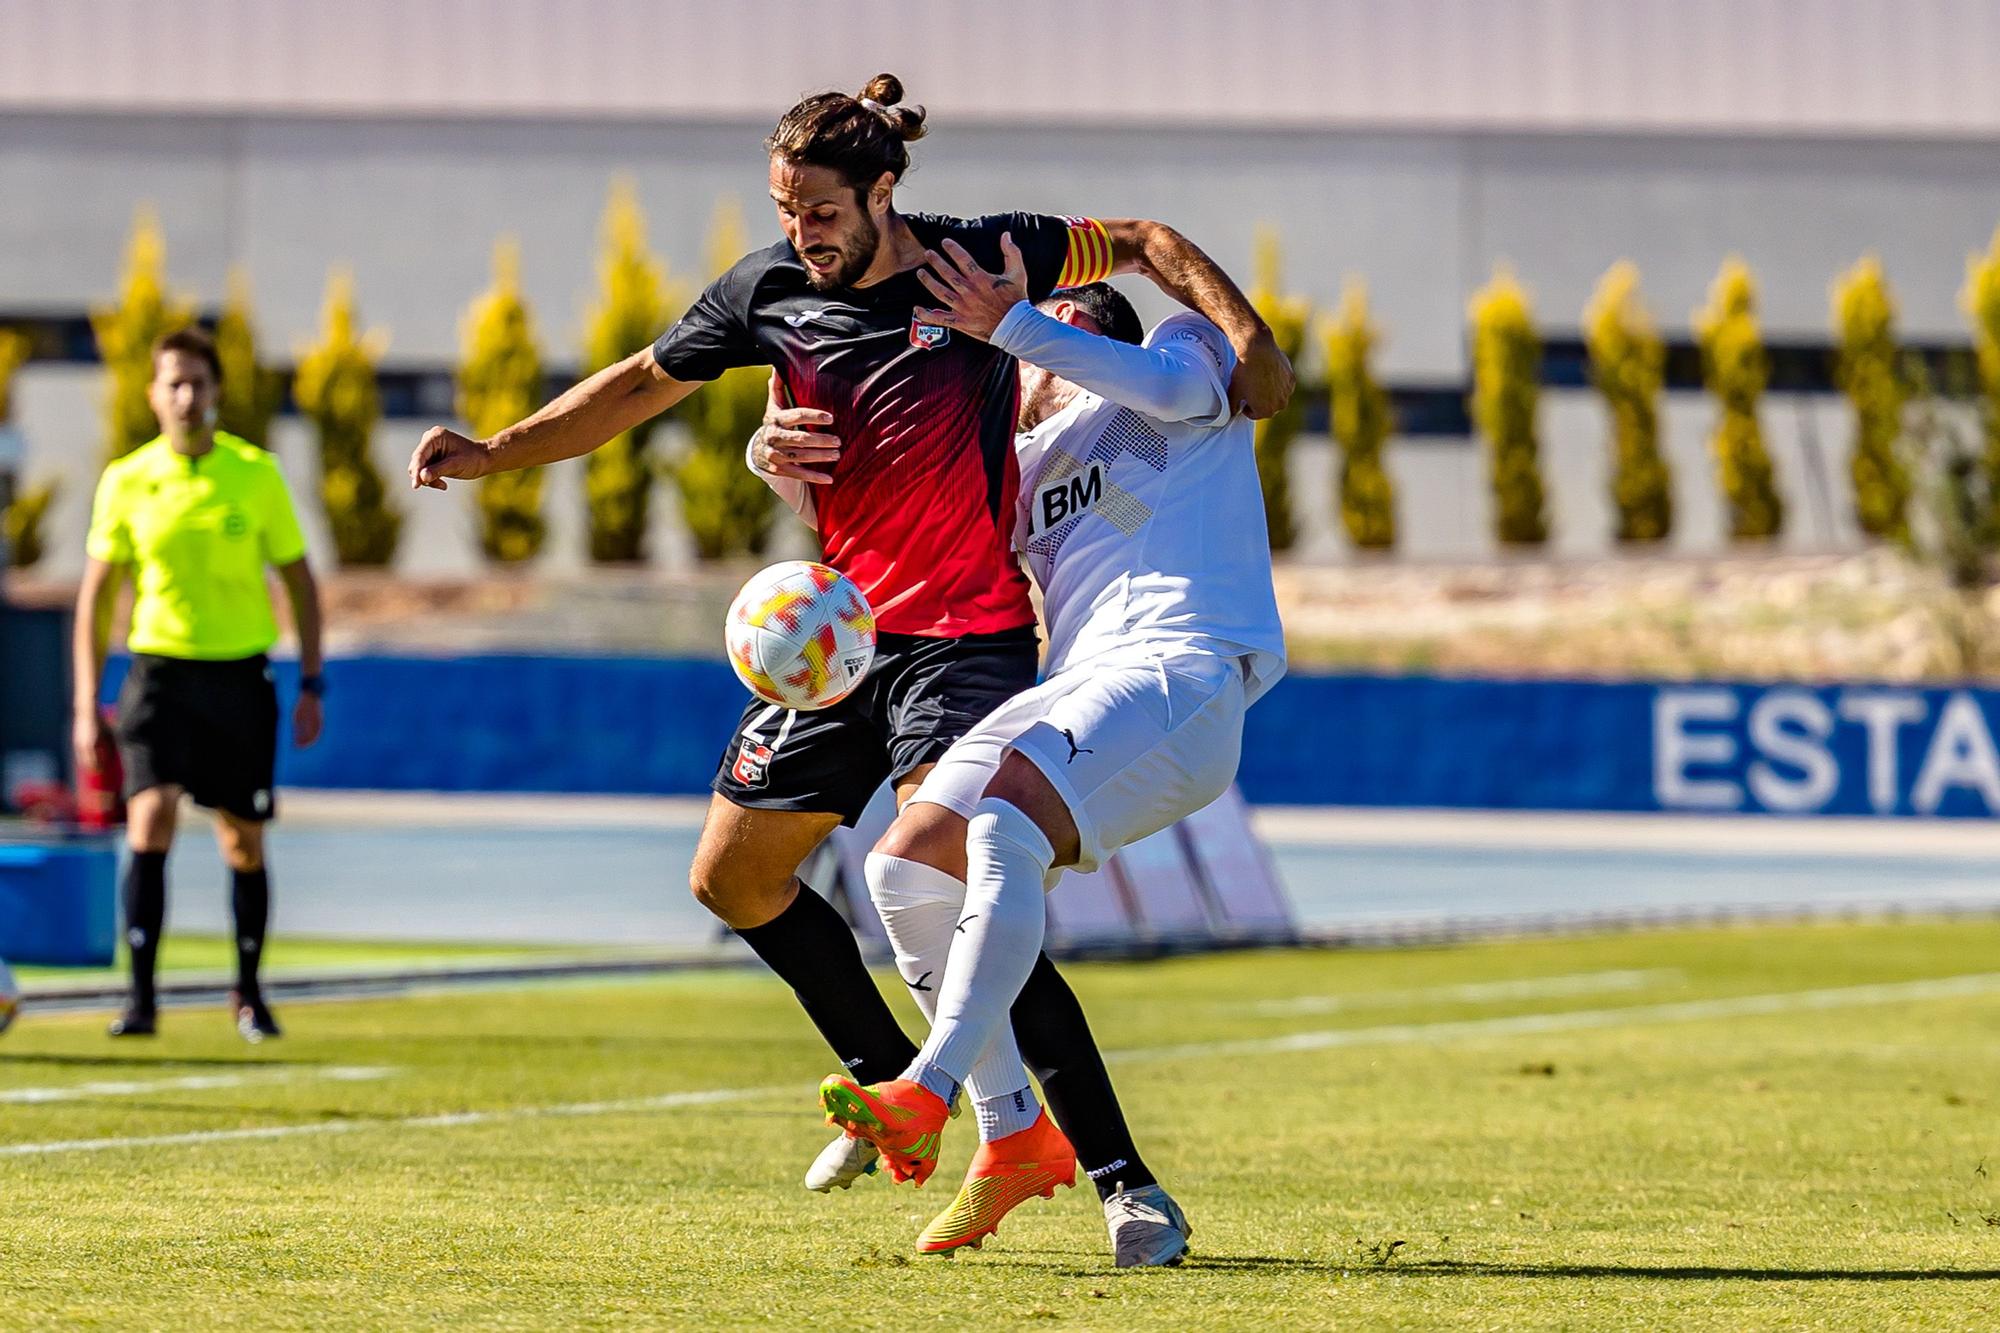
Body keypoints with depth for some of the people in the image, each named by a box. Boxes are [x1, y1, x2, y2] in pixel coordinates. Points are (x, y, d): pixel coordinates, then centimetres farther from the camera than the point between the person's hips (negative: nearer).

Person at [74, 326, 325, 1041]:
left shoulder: (256, 474, -1)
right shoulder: (127, 482, -1)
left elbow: (298, 579, 8)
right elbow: (96, 594, 5)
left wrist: (311, 685, 2)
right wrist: (87, 705, 0)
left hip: (241, 674, 1)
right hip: (160, 668, -1)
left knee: (243, 843, 7)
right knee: (151, 819, -18)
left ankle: (248, 994, 26)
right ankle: (141, 999, -17)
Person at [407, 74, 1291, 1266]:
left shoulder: (985, 262, -9)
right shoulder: (769, 291, 2)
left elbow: (1147, 246, 4)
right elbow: (647, 382, 15)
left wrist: (1247, 340, -10)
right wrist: (493, 454, 8)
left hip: (968, 639, -7)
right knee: (733, 876, 12)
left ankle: (1118, 1170, -22)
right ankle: (897, 1086, 30)